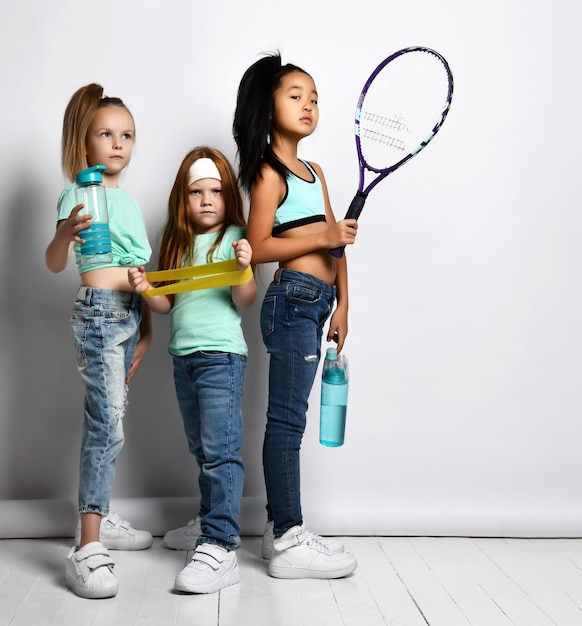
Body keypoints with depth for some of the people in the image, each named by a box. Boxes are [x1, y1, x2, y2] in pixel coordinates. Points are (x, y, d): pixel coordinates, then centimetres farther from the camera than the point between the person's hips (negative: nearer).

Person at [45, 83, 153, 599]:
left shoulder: (128, 199, 18)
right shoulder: (79, 194, -5)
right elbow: (55, 264, -15)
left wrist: (147, 328, 21)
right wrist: (65, 234, -36)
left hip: (129, 314, 8)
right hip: (97, 311, -8)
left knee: (105, 420, 14)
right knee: (107, 426, -15)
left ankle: (99, 519, 25)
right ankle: (87, 550, -15)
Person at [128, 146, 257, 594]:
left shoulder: (235, 237, -3)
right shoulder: (178, 242, 16)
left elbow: (244, 300, -10)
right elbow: (168, 304, 14)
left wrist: (244, 267, -28)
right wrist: (145, 288, -4)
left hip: (221, 355, -7)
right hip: (183, 356, 7)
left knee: (220, 449, -12)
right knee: (201, 448, 18)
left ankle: (219, 550, -14)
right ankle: (211, 520, 34)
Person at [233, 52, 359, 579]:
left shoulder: (314, 171, 20)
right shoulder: (268, 172, -4)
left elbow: (336, 243, 18)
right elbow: (258, 247, -11)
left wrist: (341, 303, 12)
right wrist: (325, 236, -16)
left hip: (315, 304, 9)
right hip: (292, 300, -8)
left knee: (289, 419, 12)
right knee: (287, 420, -6)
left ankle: (281, 528, 20)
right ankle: (289, 543, 0)